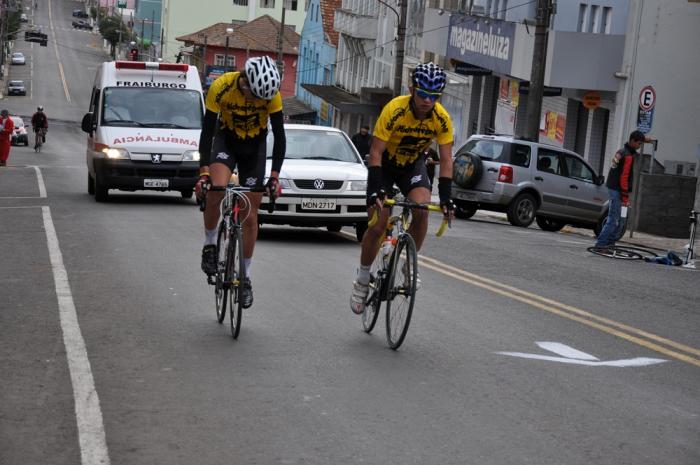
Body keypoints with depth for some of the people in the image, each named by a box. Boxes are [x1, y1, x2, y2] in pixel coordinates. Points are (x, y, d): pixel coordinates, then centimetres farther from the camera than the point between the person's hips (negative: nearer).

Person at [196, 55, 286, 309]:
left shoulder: (271, 93, -25)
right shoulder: (221, 87, -28)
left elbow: (279, 136, -17)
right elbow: (207, 130, -23)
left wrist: (274, 176, -22)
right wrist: (204, 171, -31)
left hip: (255, 145, 1)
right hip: (226, 139, -1)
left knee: (250, 215, 0)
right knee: (217, 188, -31)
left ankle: (245, 276, 13)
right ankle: (209, 244, -7)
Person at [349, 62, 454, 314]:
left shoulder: (442, 118, -22)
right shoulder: (394, 110, -31)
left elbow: (446, 160, -18)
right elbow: (375, 152, -29)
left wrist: (445, 197, -28)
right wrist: (376, 189, -38)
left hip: (413, 164, 2)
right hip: (385, 163, -2)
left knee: (422, 209, -25)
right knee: (377, 225, -9)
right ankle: (362, 281, 10)